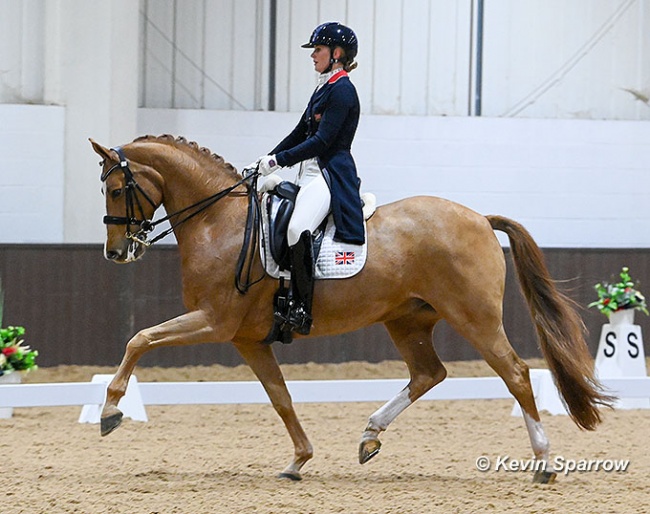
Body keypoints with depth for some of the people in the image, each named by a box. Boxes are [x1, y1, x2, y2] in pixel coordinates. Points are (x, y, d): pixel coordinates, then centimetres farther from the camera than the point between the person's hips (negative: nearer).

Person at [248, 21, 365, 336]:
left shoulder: (342, 91, -10)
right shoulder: (324, 89, 20)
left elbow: (322, 141, -17)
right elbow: (300, 133, 22)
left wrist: (278, 160, -16)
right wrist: (264, 162, 13)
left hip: (331, 175, -11)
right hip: (311, 175, 11)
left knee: (297, 229, -31)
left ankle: (301, 310, -31)